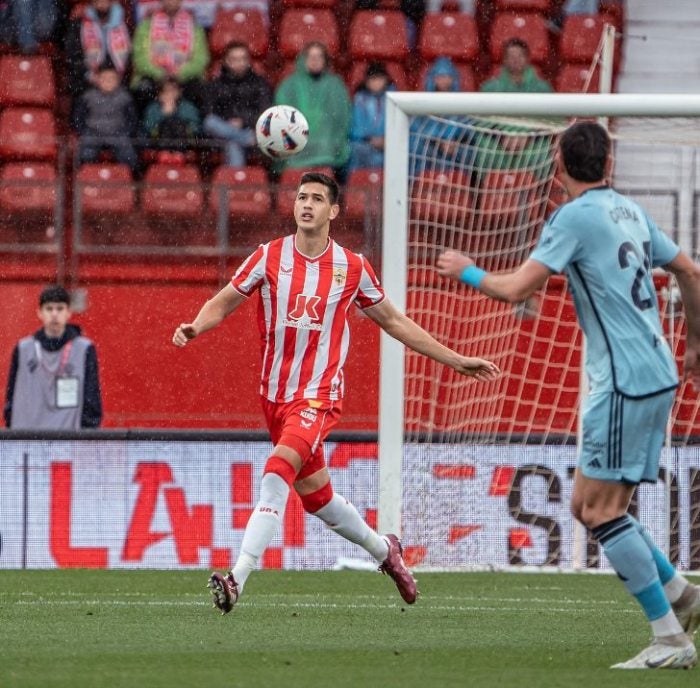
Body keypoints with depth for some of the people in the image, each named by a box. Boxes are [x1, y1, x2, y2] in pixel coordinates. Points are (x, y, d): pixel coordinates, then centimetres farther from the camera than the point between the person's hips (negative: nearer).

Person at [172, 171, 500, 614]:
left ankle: (238, 578, -30)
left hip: (319, 396, -3)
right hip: (276, 395, 3)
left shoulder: (352, 268, -1)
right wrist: (194, 328, -18)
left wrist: (457, 361, 14)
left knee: (277, 473, -25)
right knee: (316, 496, 13)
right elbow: (222, 304, 6)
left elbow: (394, 322, 12)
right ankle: (383, 550, 39)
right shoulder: (270, 257, 0)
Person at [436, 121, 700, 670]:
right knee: (590, 506, 14)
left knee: (600, 508, -7)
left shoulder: (576, 217, -10)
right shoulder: (630, 212, 15)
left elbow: (516, 289, -14)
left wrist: (467, 272, 6)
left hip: (627, 382, -9)